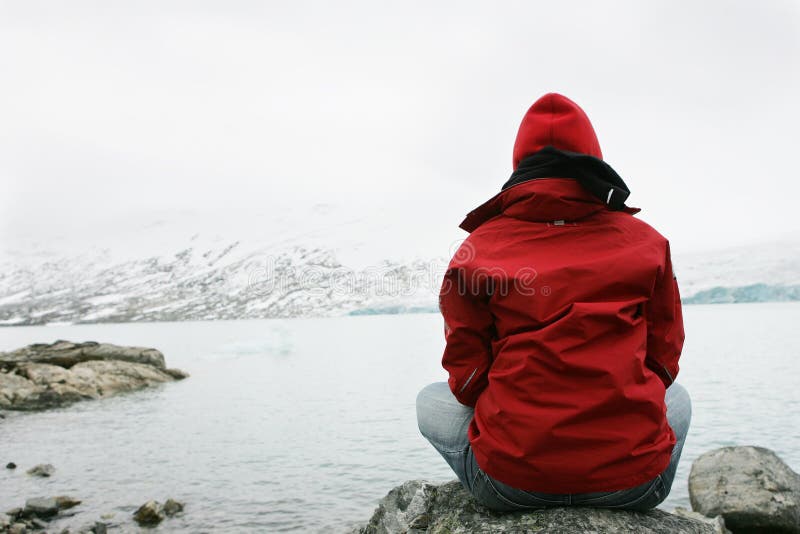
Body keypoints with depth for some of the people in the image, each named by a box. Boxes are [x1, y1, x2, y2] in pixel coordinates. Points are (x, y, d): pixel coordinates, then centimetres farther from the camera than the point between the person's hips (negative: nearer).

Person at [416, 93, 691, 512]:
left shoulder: (479, 247, 0)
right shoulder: (646, 241, 5)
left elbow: (466, 380, 1)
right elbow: (664, 362, 10)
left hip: (510, 481, -1)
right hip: (633, 479, 2)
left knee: (432, 401, 27)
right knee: (676, 398, 35)